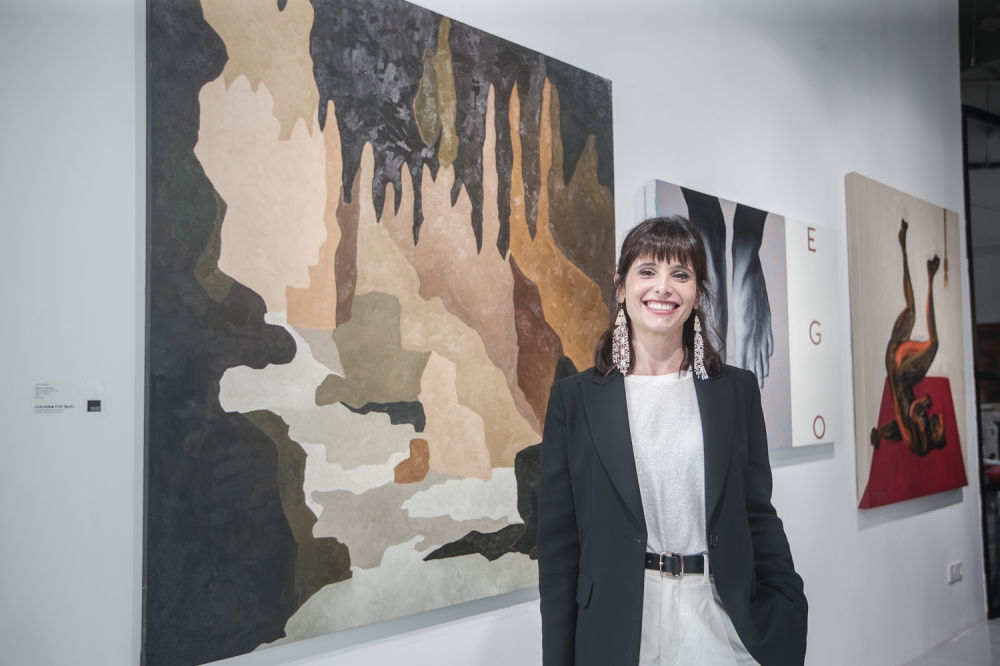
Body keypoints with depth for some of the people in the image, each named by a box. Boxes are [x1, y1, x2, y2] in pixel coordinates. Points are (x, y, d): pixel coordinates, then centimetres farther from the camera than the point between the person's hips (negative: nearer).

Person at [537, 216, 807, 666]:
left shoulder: (737, 391, 3)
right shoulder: (574, 398, -2)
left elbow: (759, 516, 5)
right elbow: (557, 544, -2)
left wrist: (787, 626, -3)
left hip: (722, 625, 1)